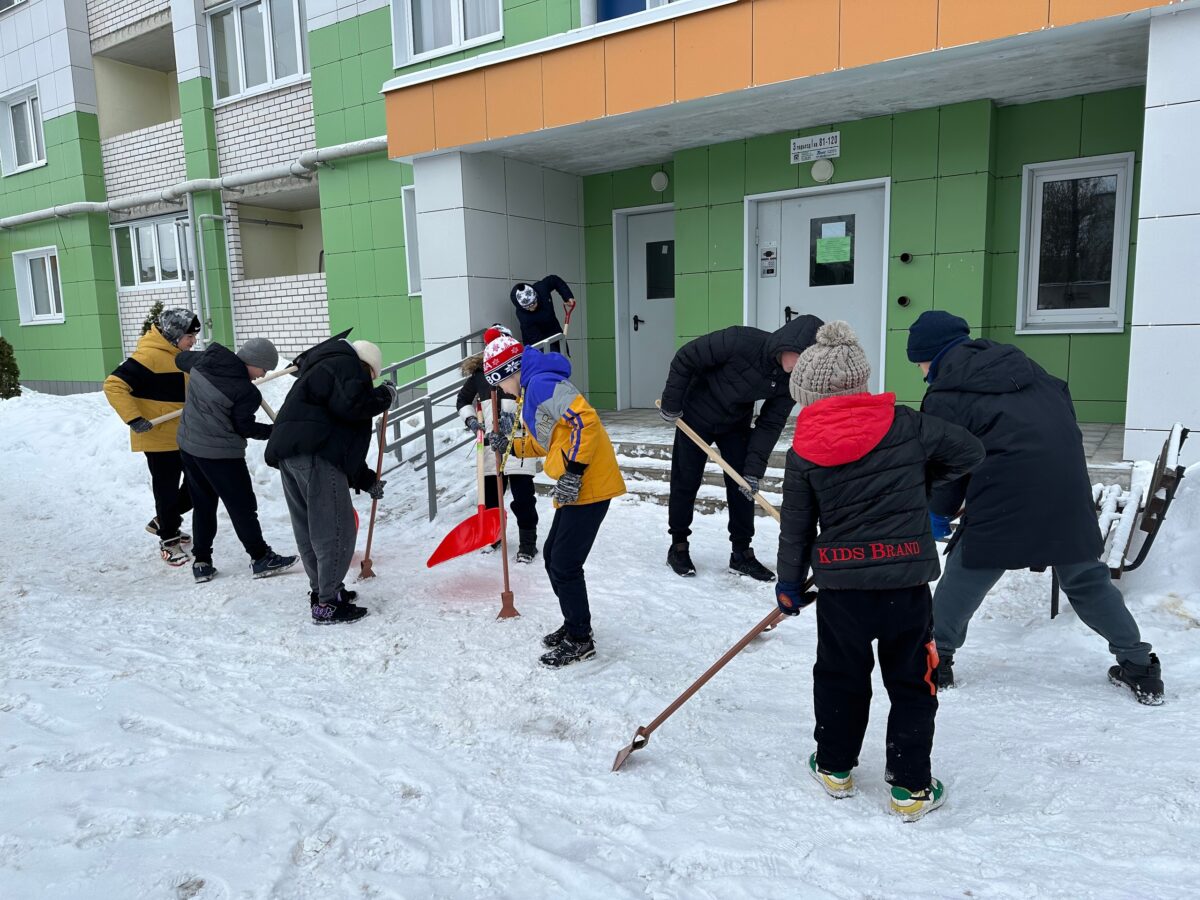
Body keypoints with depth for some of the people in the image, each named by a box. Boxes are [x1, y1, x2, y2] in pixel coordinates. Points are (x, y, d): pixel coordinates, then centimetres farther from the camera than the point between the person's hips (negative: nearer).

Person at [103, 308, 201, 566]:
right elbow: (114, 385, -23)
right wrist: (134, 419, -28)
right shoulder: (149, 356, -19)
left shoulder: (179, 355, 11)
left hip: (185, 435, 9)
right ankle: (168, 540, 19)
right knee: (167, 489, 2)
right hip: (159, 438, -9)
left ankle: (163, 521, 31)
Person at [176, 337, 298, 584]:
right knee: (243, 506, 5)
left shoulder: (205, 359, -1)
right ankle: (261, 558, 15)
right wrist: (275, 431, 0)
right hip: (220, 454, -8)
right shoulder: (246, 392, -21)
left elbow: (182, 359, 19)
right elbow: (245, 427, -12)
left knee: (203, 505, 17)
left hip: (188, 445, 8)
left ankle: (201, 562, 21)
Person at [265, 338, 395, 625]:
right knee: (335, 530, -4)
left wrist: (366, 480, 31)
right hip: (315, 455, -10)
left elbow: (344, 441, 32)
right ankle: (327, 604, 1)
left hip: (289, 453, 10)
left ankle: (322, 590, 30)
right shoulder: (345, 364, 3)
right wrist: (383, 397, 1)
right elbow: (350, 404, -18)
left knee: (309, 530, 18)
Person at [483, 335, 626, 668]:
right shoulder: (532, 389, 18)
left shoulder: (541, 383, -15)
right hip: (574, 487, 11)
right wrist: (510, 444, 15)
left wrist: (573, 471, -25)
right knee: (553, 555, 18)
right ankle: (574, 624, 33)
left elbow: (585, 420, -27)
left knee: (564, 565, -2)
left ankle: (580, 640, 14)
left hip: (588, 486, -11)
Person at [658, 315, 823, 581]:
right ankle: (678, 546, 19)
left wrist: (754, 469, -17)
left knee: (743, 485, 2)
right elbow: (685, 358, -22)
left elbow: (770, 425, -12)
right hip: (696, 416, -4)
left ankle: (742, 553, 14)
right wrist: (671, 404, -16)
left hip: (736, 424, 5)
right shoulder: (740, 341, -34)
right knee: (686, 481, 3)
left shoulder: (791, 379, -18)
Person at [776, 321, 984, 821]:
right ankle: (911, 787, 20)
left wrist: (789, 583, 13)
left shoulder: (803, 452, -3)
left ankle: (835, 767, 32)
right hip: (906, 580, 0)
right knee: (912, 683, 14)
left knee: (839, 677, 19)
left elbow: (795, 526, 2)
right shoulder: (906, 425, -4)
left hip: (840, 584, 1)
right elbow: (969, 451, 9)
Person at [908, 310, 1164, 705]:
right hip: (1069, 488, 6)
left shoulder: (944, 396, -1)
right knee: (1086, 578, 20)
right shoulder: (1015, 361, 17)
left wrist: (939, 514, 17)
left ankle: (936, 658, 17)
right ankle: (1138, 665, 26)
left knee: (966, 571, 10)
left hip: (1005, 497, -6)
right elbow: (1063, 399, 20)